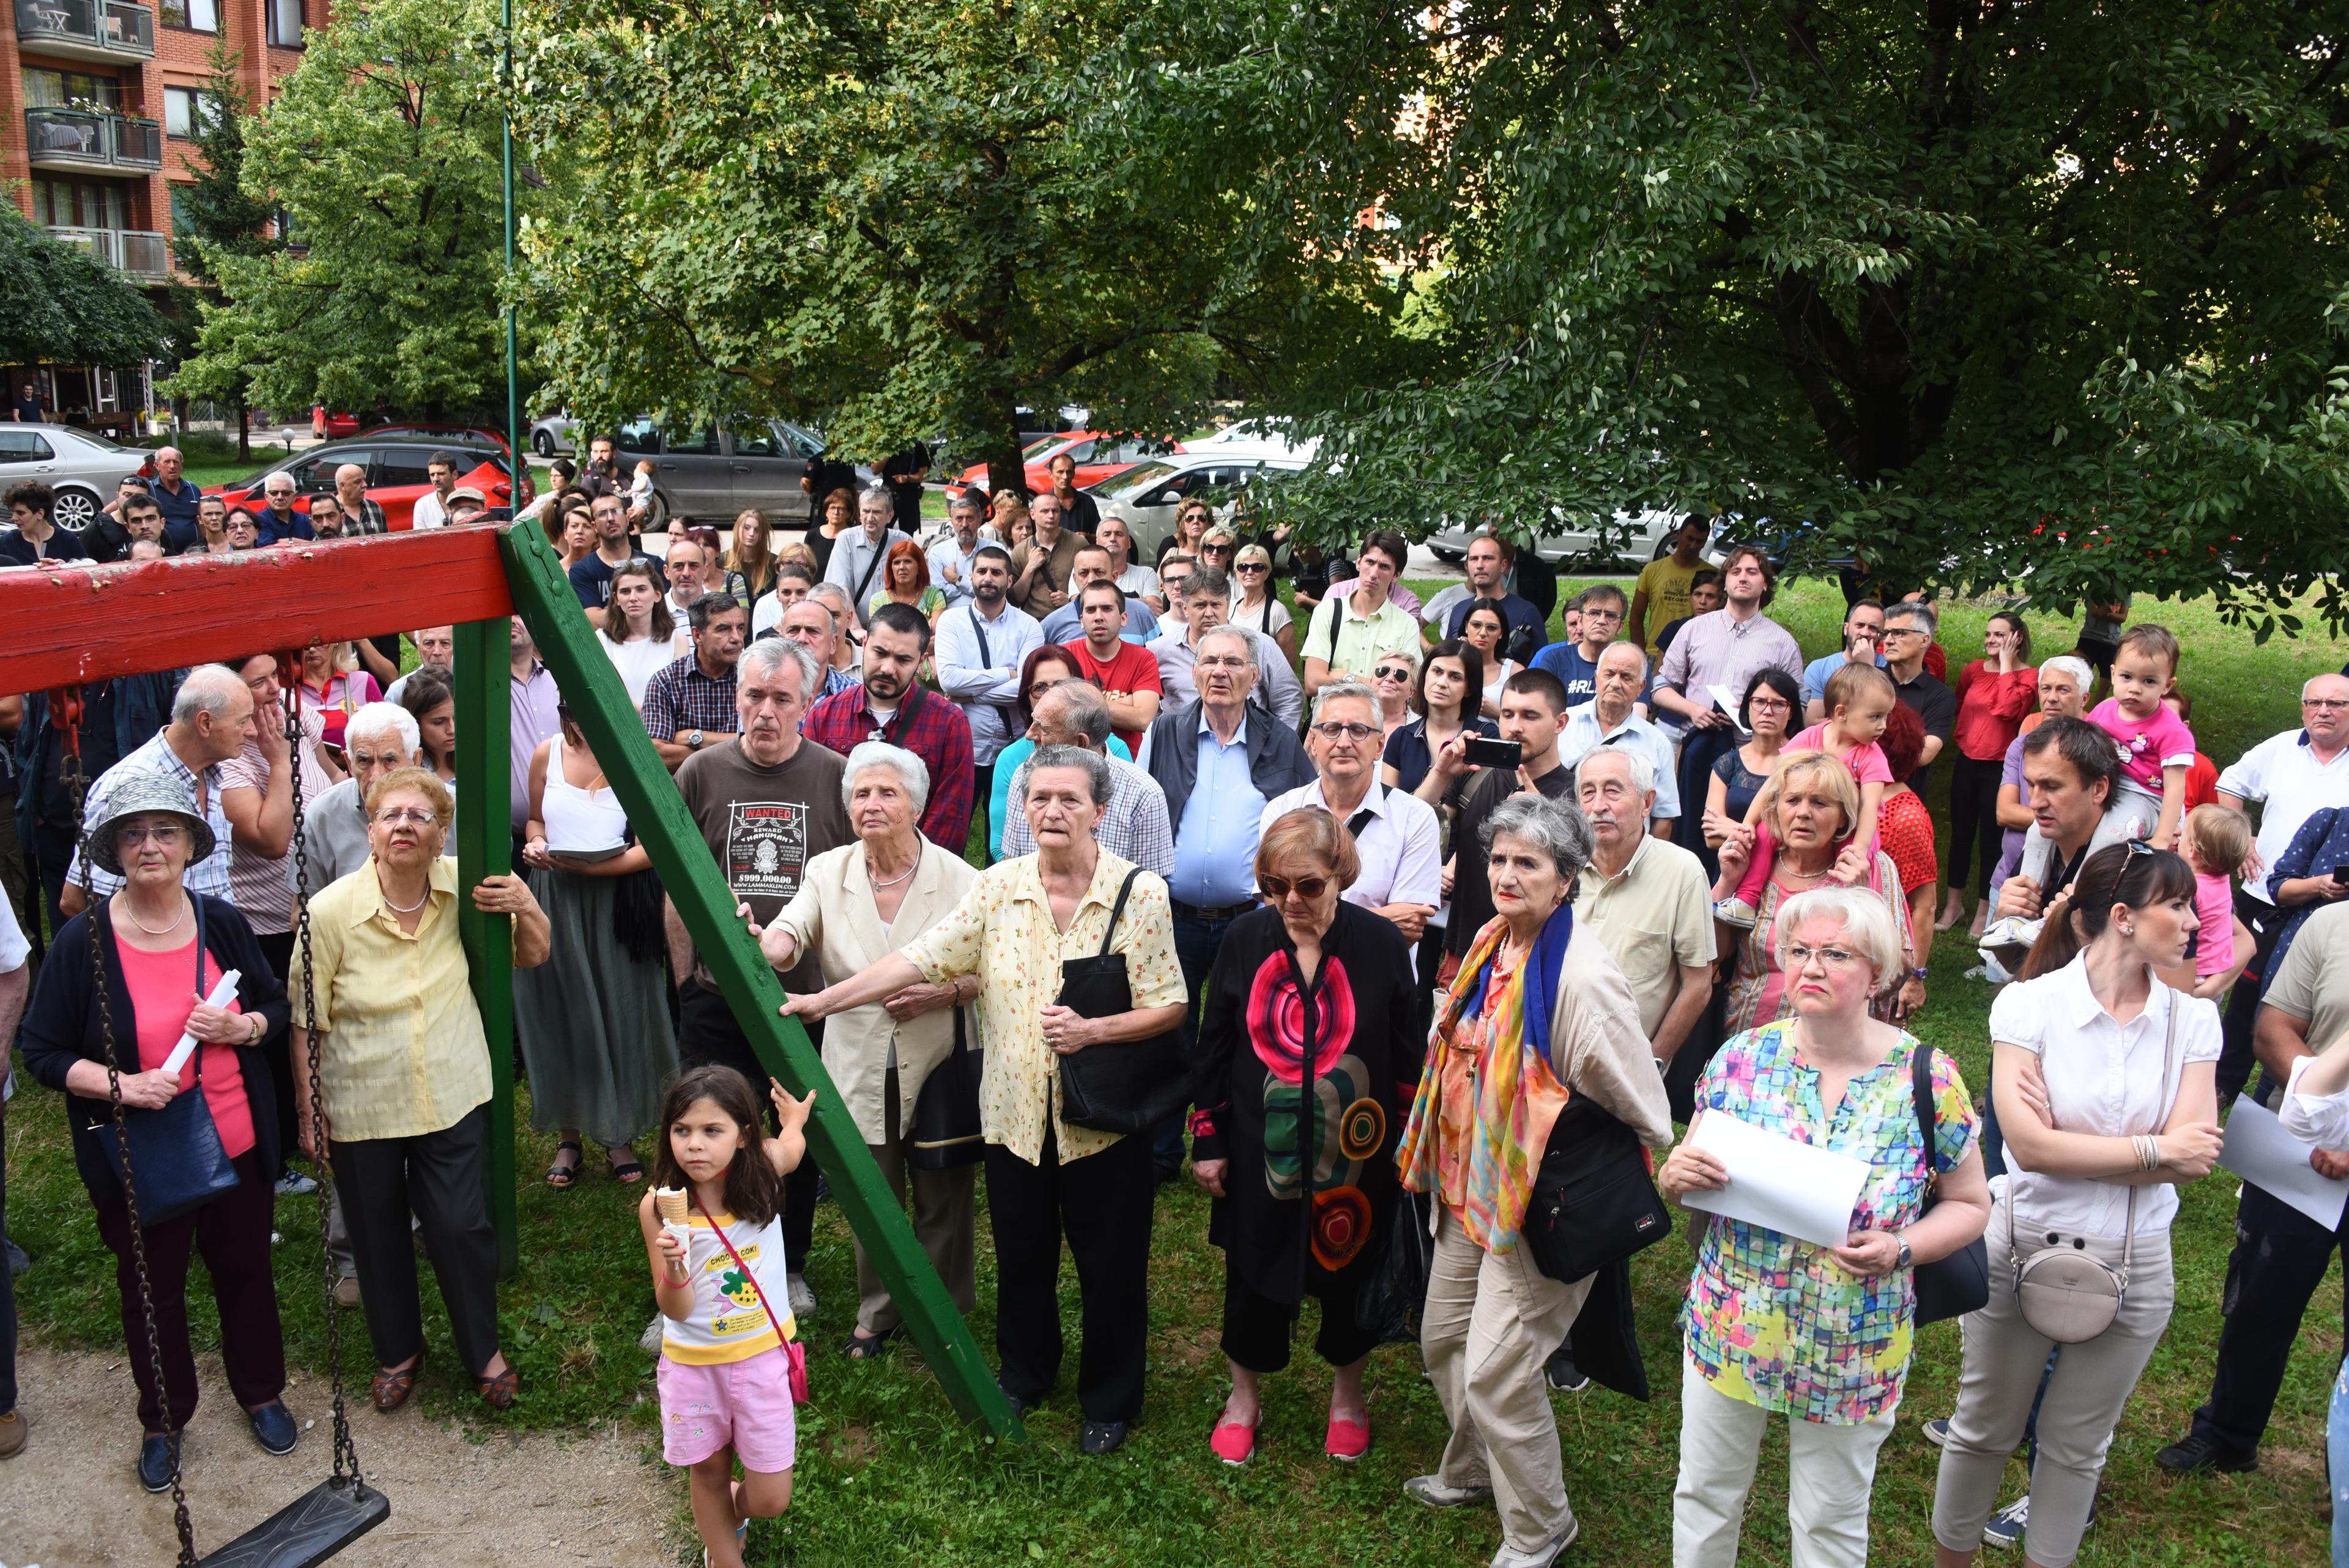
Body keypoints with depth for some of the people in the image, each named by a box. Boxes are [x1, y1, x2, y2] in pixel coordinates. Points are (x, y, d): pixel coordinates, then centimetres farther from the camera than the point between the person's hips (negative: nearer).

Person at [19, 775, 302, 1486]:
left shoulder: (222, 922, -5)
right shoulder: (83, 940, -13)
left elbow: (277, 1005, 7)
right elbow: (43, 1052, -7)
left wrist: (242, 1027, -15)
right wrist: (119, 1085, -23)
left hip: (236, 1142, 2)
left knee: (245, 1271, 18)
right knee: (151, 1290, 16)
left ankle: (261, 1392, 41)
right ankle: (163, 1420, 38)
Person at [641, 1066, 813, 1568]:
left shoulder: (764, 1172, -16)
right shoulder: (658, 1208, -17)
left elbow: (793, 1143, 10)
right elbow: (676, 1311, -13)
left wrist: (794, 1116, 32)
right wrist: (673, 1266, -33)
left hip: (763, 1356, 0)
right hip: (693, 1362, 0)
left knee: (770, 1500, 5)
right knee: (708, 1473, 18)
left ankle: (732, 1512, 40)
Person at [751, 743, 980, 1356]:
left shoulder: (958, 878, -8)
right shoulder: (828, 873, -3)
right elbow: (788, 938, -18)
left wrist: (943, 994, -22)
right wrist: (756, 941, -42)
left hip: (938, 1069, -2)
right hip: (860, 1069, 2)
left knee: (943, 1202, 12)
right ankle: (877, 1312, 39)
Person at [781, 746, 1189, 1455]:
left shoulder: (1141, 892, -10)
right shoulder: (1000, 886, -3)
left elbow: (1169, 1006, -8)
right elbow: (919, 958, -5)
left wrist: (1093, 1030, -23)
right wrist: (822, 1000, -11)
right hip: (1015, 1111, 3)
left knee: (1110, 1265, 10)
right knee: (1021, 1255, 20)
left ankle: (1110, 1401, 32)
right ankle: (1025, 1373, 45)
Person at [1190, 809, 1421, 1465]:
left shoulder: (1381, 943, -10)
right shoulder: (1244, 939, -7)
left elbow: (1407, 1056, -2)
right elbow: (1211, 1047, 1)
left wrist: (1405, 1146, -1)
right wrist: (1208, 1141, 1)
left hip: (1353, 1154, -1)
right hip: (1260, 1153, 1)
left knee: (1349, 1271, 16)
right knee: (1254, 1275, 14)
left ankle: (1347, 1392, 42)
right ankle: (1244, 1396, 39)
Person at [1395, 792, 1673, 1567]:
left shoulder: (1582, 977, -25)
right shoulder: (1489, 944, 1)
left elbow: (1644, 1116, -19)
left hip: (1540, 1201, -8)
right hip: (1471, 1185, 8)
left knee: (1496, 1373, -1)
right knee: (1443, 1340, 20)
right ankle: (1472, 1470, 46)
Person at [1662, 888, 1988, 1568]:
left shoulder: (1926, 1079, -11)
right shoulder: (1742, 1058, -6)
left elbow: (1970, 1205, -1)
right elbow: (1687, 1174, 5)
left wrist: (1901, 1250, -19)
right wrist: (1675, 1176, -19)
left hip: (1852, 1353, -1)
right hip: (1730, 1328, 2)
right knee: (1704, 1498, 17)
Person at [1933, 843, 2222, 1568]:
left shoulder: (2193, 1021, -4)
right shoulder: (2029, 1004, -13)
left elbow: (2191, 1160, -13)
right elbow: (2029, 1146, -20)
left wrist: (2066, 1144, -18)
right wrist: (2155, 1148, -14)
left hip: (2133, 1268, 2)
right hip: (2021, 1254, -2)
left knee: (2077, 1445, 18)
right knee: (1985, 1429, 15)